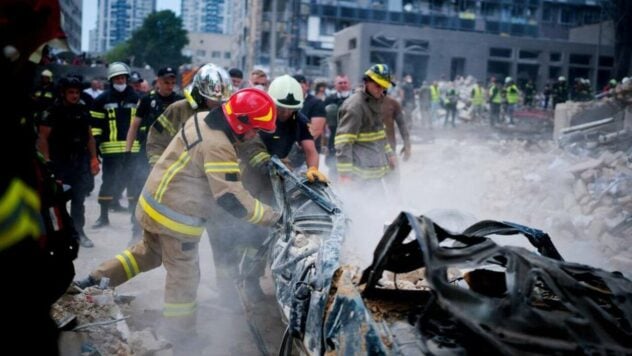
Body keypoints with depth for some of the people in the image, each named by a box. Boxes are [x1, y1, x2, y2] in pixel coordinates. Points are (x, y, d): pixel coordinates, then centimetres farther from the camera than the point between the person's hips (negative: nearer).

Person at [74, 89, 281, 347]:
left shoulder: (202, 119, 0)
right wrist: (272, 217, -25)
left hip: (154, 202, 9)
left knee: (149, 253, 30)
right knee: (184, 276, 8)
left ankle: (93, 281, 32)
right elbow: (231, 198, -31)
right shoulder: (218, 147, -28)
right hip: (176, 217, -9)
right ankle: (181, 338, 23)